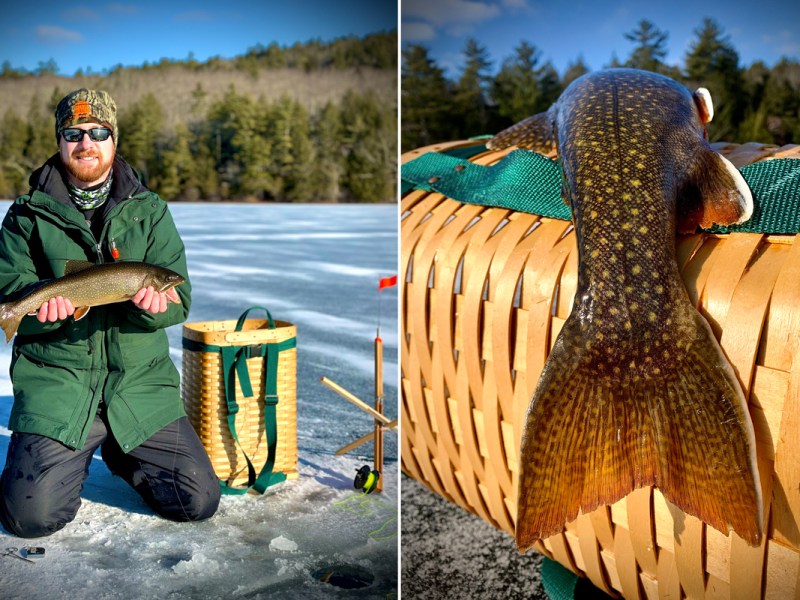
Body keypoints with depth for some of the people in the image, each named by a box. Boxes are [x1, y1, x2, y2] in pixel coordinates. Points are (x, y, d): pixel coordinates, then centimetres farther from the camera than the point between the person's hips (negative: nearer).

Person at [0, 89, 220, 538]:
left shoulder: (150, 211, 7)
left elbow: (180, 297, -1)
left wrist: (154, 301, -25)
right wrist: (45, 301, -23)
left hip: (140, 383, 1)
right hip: (56, 382, -1)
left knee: (199, 502, -5)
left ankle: (121, 456, 24)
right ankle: (73, 459, 18)